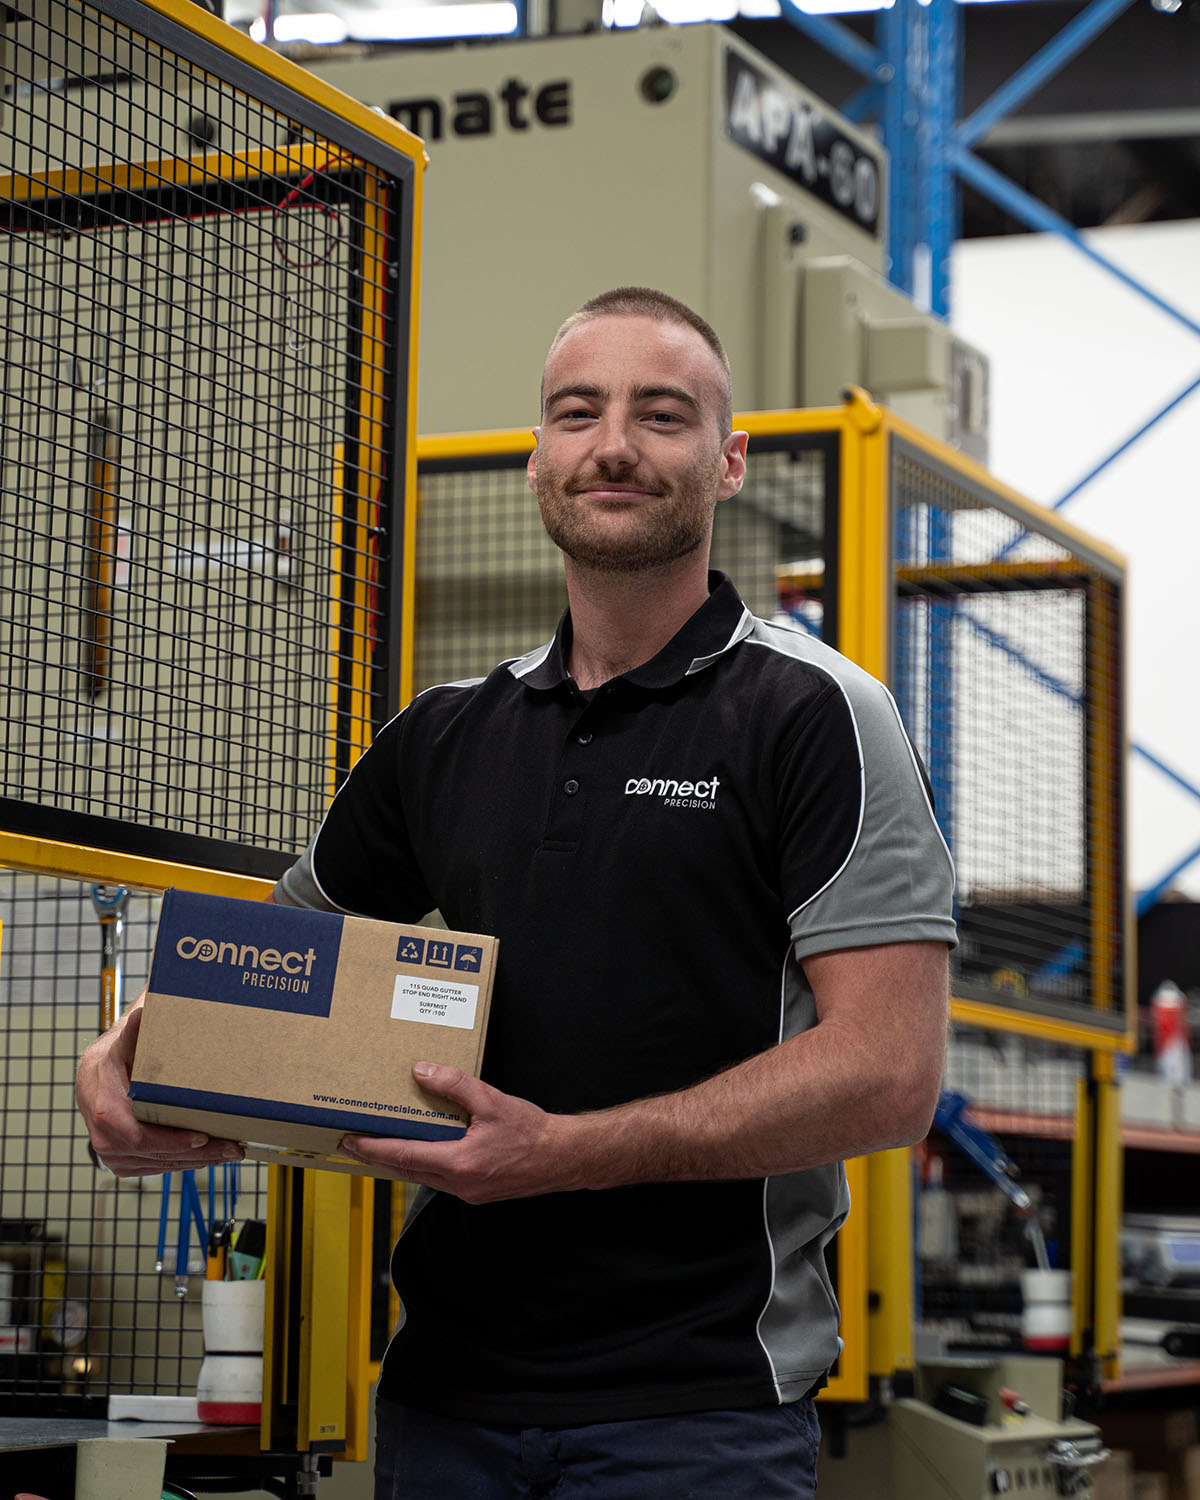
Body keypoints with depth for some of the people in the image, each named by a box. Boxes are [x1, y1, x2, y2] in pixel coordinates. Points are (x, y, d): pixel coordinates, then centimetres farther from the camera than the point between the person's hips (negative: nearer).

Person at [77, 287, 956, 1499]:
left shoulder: (816, 715, -6)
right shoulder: (445, 735, 11)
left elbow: (889, 1072, -15)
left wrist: (564, 1151, -22)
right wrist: (125, 1059, -1)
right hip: (444, 1388, 5)